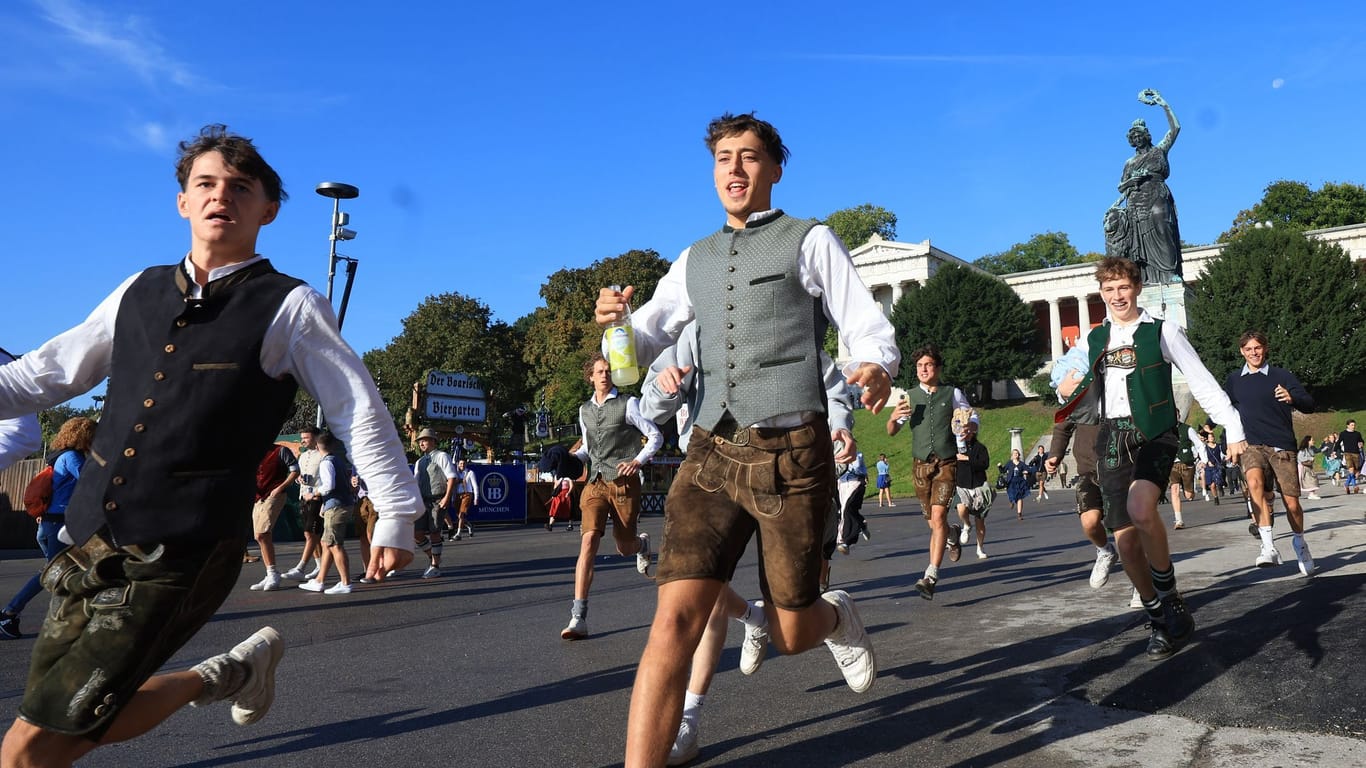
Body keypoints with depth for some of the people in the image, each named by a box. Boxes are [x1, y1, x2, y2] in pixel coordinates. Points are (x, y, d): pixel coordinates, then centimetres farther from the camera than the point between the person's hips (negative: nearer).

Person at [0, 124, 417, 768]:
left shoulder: (289, 308, -6)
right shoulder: (139, 292, 11)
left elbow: (360, 411, -3)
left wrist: (396, 516, -2)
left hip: (178, 559, -6)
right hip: (88, 544, 6)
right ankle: (225, 674, 32)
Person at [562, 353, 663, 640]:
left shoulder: (628, 404, -3)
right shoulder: (585, 410, 13)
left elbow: (656, 437, -1)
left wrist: (638, 461, -17)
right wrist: (574, 459, 4)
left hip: (624, 482, -3)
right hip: (595, 483, 3)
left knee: (625, 548, 8)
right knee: (588, 542, -16)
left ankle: (643, 543, 50)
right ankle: (578, 618, -18)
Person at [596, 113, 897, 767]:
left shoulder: (810, 241, 4)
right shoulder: (694, 260, 18)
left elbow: (869, 328, 0)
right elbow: (645, 340, 16)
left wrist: (876, 368, -25)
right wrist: (616, 321, -9)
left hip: (792, 454, -3)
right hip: (713, 452, 3)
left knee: (791, 636, 8)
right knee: (673, 624, -10)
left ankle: (837, 617, 45)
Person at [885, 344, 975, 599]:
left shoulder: (953, 394, 3)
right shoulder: (910, 397, 7)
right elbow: (891, 432, 11)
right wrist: (893, 418, -11)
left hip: (946, 463, -3)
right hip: (920, 464, 3)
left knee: (938, 516, -16)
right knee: (933, 522, 10)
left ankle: (931, 576, -16)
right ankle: (953, 534, 46)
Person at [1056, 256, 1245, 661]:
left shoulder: (1162, 331, 2)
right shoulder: (1095, 339, 14)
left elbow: (1202, 382, 1)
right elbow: (1072, 389, 26)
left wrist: (1234, 430, -6)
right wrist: (1067, 389, 3)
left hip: (1153, 434, -4)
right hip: (1112, 438, 4)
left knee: (1140, 510, -31)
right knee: (1125, 539, 0)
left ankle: (1171, 599, -8)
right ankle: (1161, 619, 20)